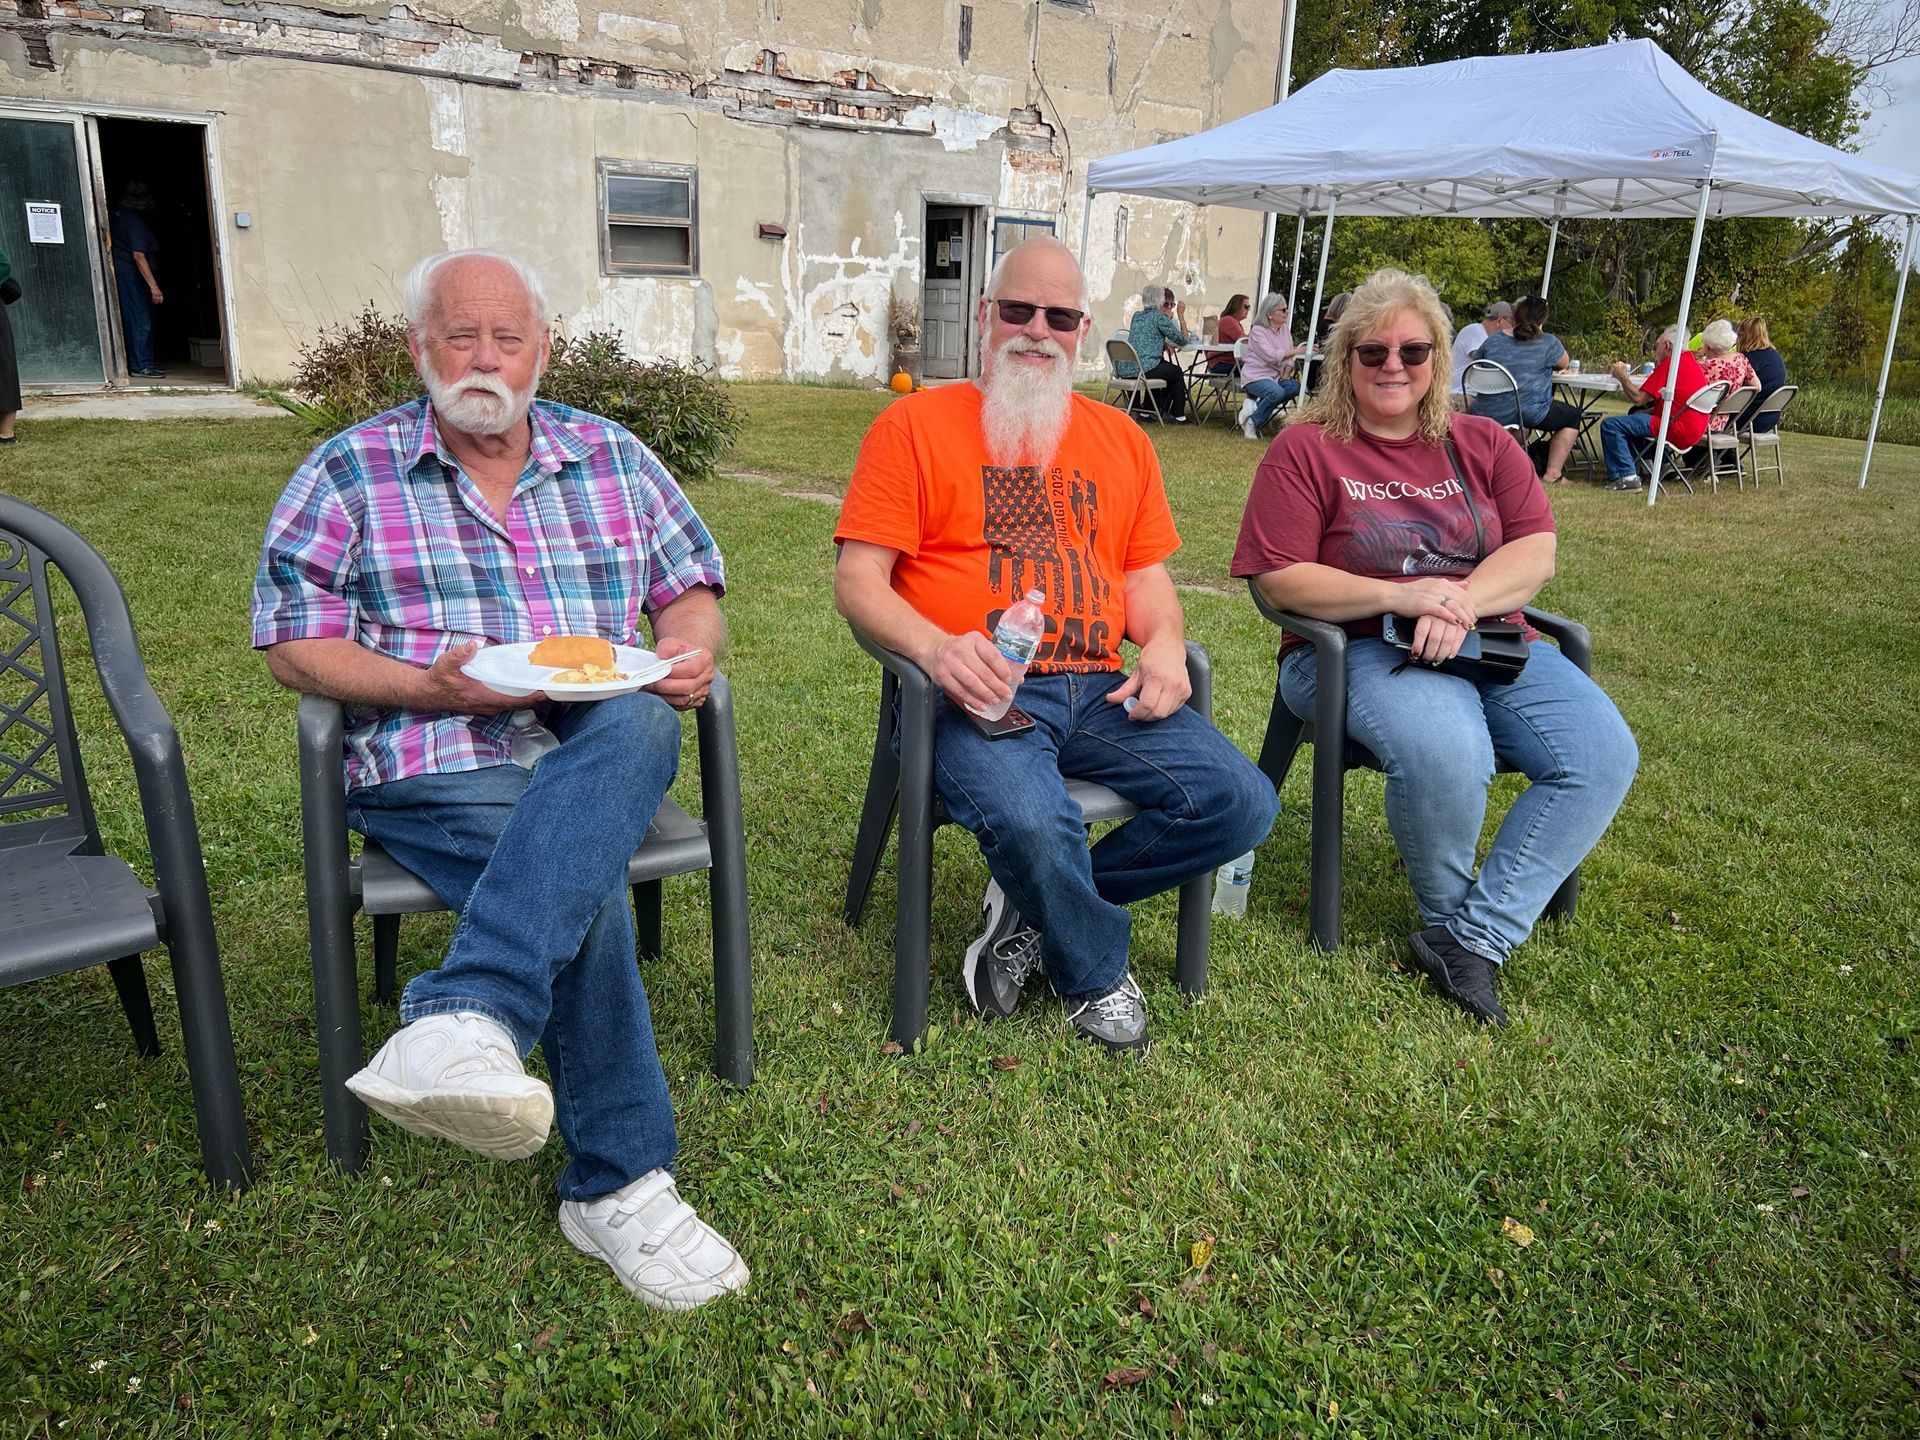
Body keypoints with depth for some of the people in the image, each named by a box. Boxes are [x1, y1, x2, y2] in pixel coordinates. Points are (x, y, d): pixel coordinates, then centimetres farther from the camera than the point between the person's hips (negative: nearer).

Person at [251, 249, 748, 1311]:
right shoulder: (349, 473, 8)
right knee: (587, 889, -30)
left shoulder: (613, 457, 16)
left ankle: (464, 1020, -46)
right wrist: (430, 687, -13)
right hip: (436, 768, -2)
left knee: (638, 721, -35)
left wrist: (688, 648, -7)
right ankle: (617, 1185, -19)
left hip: (598, 751, 2)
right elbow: (291, 645, 4)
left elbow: (693, 586, 18)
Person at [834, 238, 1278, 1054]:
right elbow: (858, 579, -2)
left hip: (1098, 692, 5)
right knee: (1030, 821, -35)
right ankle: (1094, 970, 1)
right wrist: (937, 647, -21)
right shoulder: (915, 423, 5)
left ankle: (1035, 909, 3)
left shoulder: (1119, 439, 20)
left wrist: (1164, 646, -1)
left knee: (1242, 803, -14)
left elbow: (1147, 574, 22)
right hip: (979, 693, -5)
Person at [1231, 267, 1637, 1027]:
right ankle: (1444, 912, -3)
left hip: (1491, 643, 5)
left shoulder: (1483, 444, 14)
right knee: (1444, 751, -35)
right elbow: (1280, 580, -7)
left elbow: (1536, 552, 4)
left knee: (1603, 754, -17)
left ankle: (1473, 936, -10)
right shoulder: (1306, 448, 1)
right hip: (1358, 650, -5)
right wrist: (1399, 597, -18)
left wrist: (1461, 602, -17)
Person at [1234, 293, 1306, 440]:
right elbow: (1271, 355, -24)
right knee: (1277, 392, -34)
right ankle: (1252, 422, -14)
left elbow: (1289, 356, 12)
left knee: (1295, 386, -23)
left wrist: (1287, 371, -9)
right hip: (1255, 376, -7)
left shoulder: (1285, 330, 10)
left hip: (1276, 376, 7)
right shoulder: (1258, 331, -11)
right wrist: (1297, 351, -28)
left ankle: (1255, 404, -11)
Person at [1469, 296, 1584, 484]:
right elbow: (1564, 363, 16)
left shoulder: (1492, 340, 6)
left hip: (1487, 415, 5)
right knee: (1572, 416, 18)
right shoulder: (1547, 343, -3)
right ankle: (1552, 473, 10)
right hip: (1528, 414, -5)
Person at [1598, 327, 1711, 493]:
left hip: (1677, 430, -11)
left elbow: (1638, 398, -13)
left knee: (1610, 425, -15)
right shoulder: (1691, 362, 19)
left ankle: (1627, 477, -19)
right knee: (1635, 415, 33)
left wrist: (1622, 377, 3)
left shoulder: (1670, 364, -12)